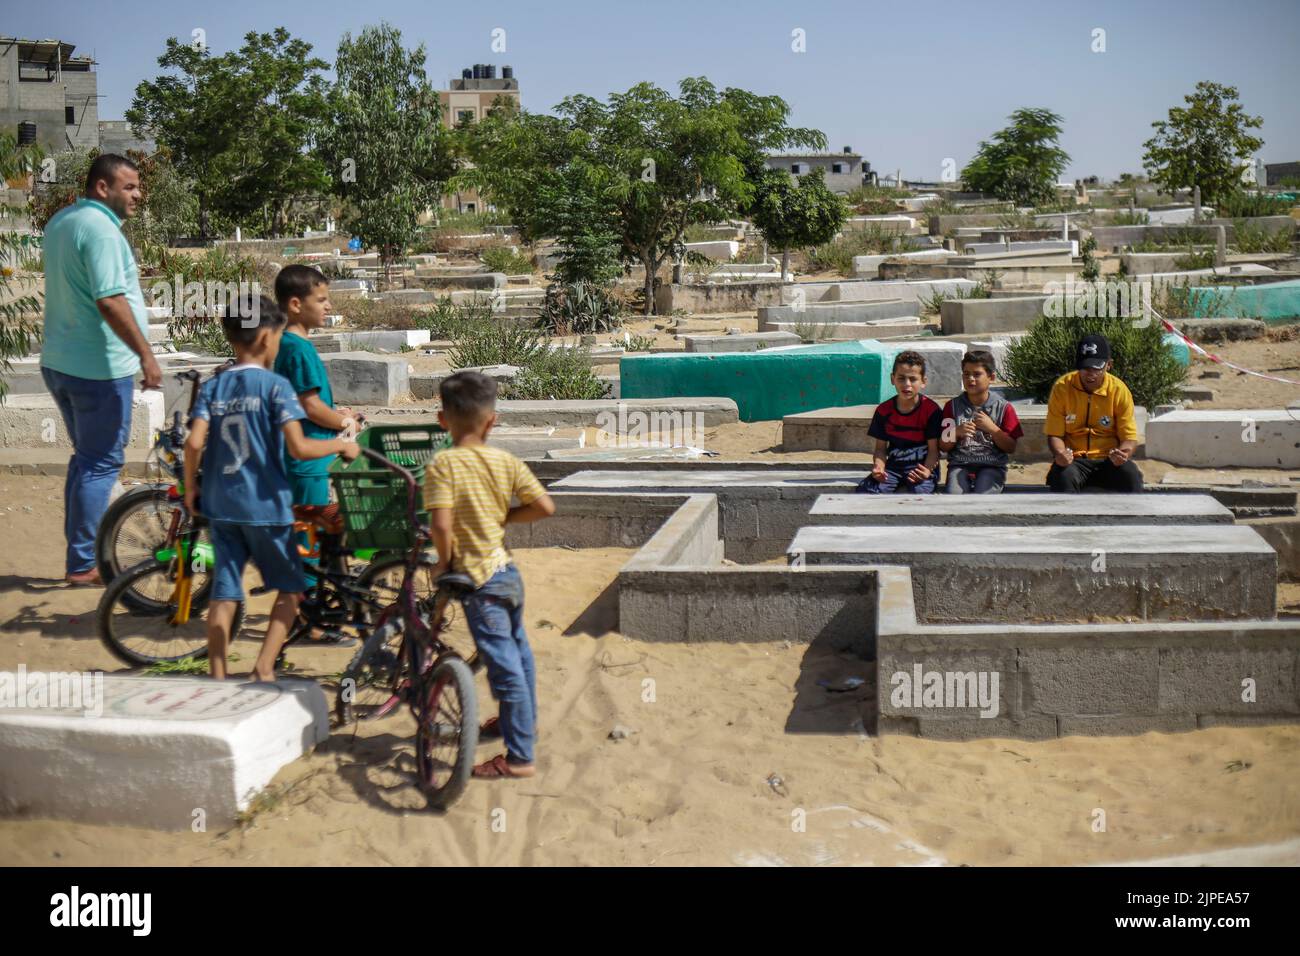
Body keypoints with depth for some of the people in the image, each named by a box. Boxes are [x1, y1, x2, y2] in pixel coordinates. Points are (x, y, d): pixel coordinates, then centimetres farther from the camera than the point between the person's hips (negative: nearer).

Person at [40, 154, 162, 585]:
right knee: (101, 463, 0)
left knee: (85, 457, 19)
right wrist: (145, 354, -24)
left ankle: (79, 555, 25)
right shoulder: (101, 229, -18)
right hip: (99, 367, -10)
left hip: (58, 360, 10)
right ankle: (82, 565, 5)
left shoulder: (59, 221, 12)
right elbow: (110, 302, -26)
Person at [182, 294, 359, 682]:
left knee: (223, 593, 9)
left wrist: (190, 488, 6)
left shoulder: (212, 388, 4)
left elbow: (194, 443, -7)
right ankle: (264, 665, 5)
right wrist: (339, 445, -3)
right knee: (290, 587, 13)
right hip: (266, 505, -4)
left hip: (221, 505, 4)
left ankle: (218, 676, 11)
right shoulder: (275, 386, -10)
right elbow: (298, 447, -18)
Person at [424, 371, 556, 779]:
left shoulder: (442, 465, -17)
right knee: (518, 651, 26)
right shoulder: (506, 461, -2)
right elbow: (544, 506, -4)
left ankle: (519, 757, 3)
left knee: (505, 668, -3)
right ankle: (524, 721, 47)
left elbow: (441, 522, -27)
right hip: (508, 571, 7)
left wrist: (444, 561, -10)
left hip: (479, 579, -7)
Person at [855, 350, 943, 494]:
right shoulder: (884, 410, 3)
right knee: (864, 491, -22)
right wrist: (878, 467, -15)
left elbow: (933, 449, -5)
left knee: (919, 493, -34)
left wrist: (927, 471, -25)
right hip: (893, 467, 3)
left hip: (921, 466, -3)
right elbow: (881, 448, 7)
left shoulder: (931, 410, -7)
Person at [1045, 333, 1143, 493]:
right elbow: (1054, 434, -3)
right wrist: (1060, 453, -26)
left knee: (1131, 477, -30)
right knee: (1063, 476, -34)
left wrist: (1123, 453, -24)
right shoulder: (1062, 387, -6)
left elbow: (1129, 437, 0)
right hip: (1073, 460, -1)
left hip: (1109, 460, 1)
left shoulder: (1119, 390, -4)